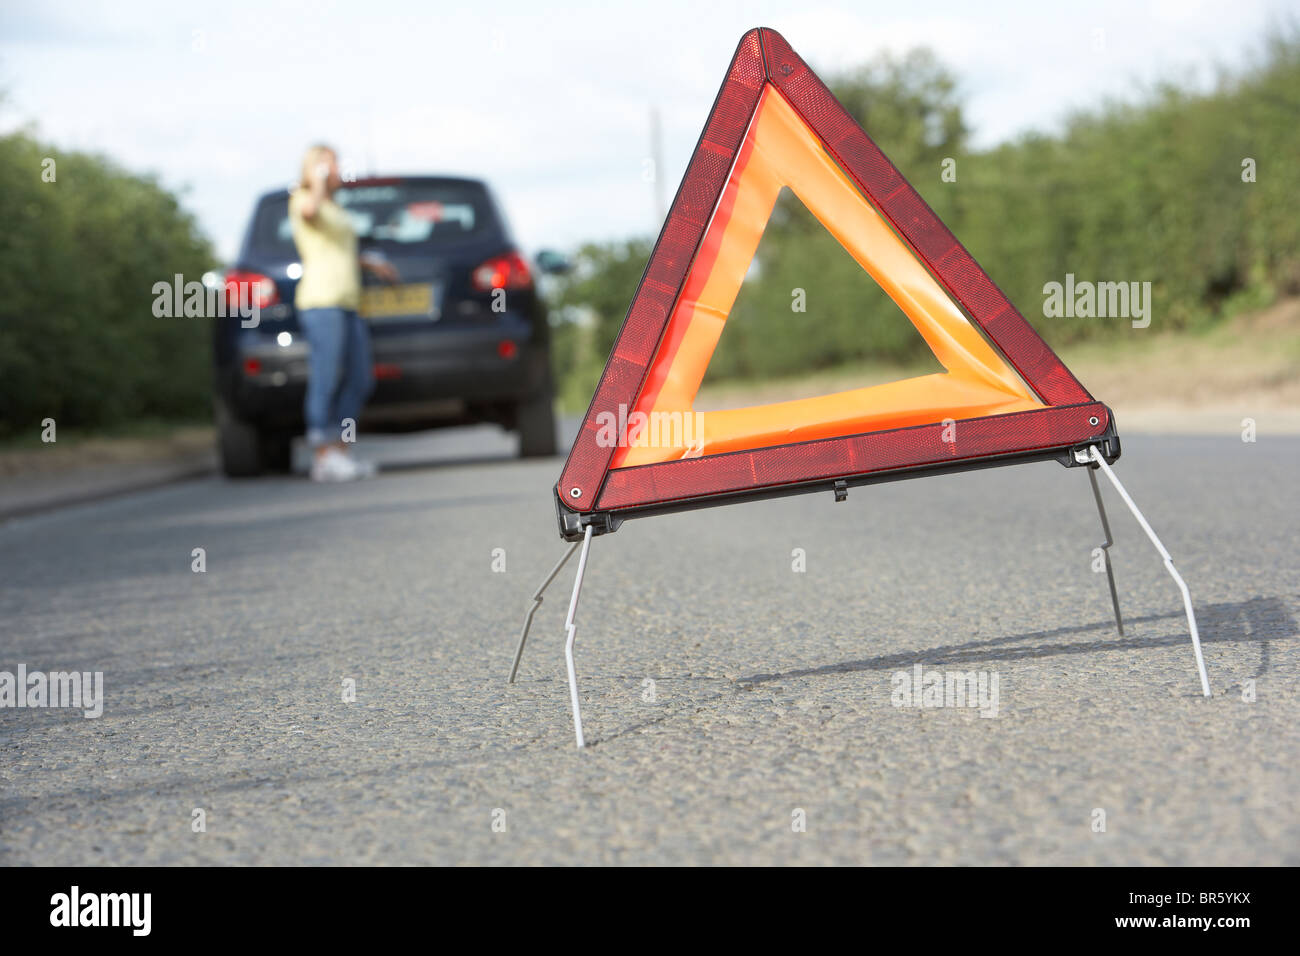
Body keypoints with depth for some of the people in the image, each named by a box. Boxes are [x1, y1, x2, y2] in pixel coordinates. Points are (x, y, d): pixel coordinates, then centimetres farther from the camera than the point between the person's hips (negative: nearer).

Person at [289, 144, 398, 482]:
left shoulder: (335, 209, 27)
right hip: (321, 301, -9)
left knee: (360, 381, 6)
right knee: (325, 380, -13)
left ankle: (339, 453, 10)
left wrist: (370, 264, 33)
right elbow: (311, 210, -24)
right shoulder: (301, 199, 1)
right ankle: (323, 457, -13)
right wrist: (319, 179, -8)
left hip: (348, 303, 9)